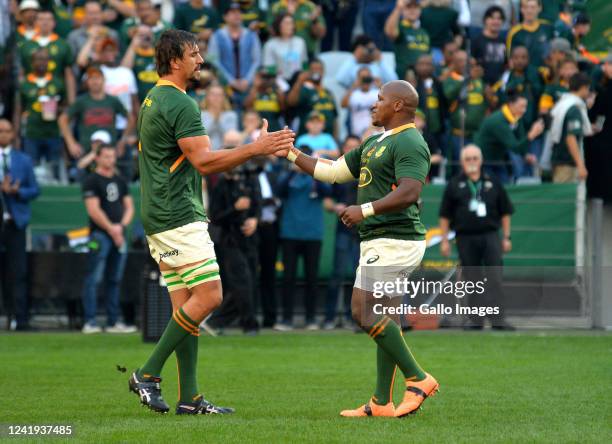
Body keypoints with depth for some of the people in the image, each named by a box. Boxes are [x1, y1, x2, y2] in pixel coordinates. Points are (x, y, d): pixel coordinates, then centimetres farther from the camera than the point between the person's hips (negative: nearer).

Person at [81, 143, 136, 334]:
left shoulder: (120, 181, 18)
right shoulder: (92, 181, -3)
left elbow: (129, 207, 17)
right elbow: (93, 210, -11)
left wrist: (121, 226, -1)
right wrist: (111, 229, -12)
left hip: (119, 235, 7)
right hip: (99, 233, -7)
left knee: (115, 280, 8)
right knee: (94, 279, -10)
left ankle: (113, 322, 11)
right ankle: (89, 322, -12)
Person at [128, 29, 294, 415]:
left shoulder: (152, 101, 18)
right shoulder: (181, 104, -14)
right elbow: (203, 162, -20)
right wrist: (257, 148, -19)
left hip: (160, 219, 10)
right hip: (179, 219, -10)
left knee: (186, 304, 7)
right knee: (209, 296, -10)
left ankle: (189, 398, 4)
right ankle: (149, 374, -8)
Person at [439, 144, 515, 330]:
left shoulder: (492, 183, 12)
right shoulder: (455, 185, 8)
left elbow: (505, 212, 14)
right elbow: (445, 215, 8)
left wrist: (506, 237, 8)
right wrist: (444, 240, 2)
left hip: (490, 236, 0)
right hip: (465, 237, 0)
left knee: (495, 278, -10)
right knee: (472, 280, 4)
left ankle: (497, 320, -13)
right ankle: (476, 320, 11)